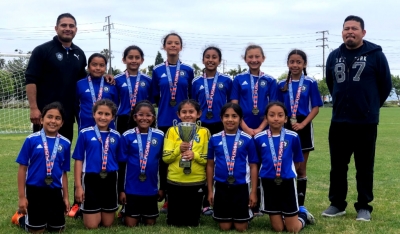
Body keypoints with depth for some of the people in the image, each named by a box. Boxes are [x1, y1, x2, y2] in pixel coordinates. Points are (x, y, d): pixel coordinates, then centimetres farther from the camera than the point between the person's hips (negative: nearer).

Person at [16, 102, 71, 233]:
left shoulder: (65, 143, -1)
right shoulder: (32, 140, -9)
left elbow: (64, 172, 6)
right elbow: (22, 168, -5)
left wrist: (65, 197, 9)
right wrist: (21, 196, -6)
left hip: (55, 191, 3)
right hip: (34, 190, -3)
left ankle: (47, 217, 39)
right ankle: (23, 218, 35)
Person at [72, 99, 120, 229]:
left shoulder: (116, 136, 2)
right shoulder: (85, 134, -6)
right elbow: (79, 160, -3)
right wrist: (78, 186, -6)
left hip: (110, 180, 3)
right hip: (91, 180, -2)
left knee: (107, 224, 11)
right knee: (92, 226, 5)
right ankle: (84, 210, 35)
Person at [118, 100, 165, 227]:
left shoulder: (160, 136, -2)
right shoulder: (127, 136, -7)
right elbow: (122, 165, -3)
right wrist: (121, 189, -3)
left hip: (151, 189, 2)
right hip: (131, 189, -2)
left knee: (150, 224, 13)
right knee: (131, 225, 6)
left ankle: (145, 216, 40)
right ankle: (131, 214, 34)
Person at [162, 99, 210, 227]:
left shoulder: (204, 132, 0)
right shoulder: (172, 131, 1)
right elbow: (165, 158, -3)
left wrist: (195, 155, -18)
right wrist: (179, 149, -19)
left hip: (197, 182, 0)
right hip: (175, 182, 0)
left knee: (193, 222, 11)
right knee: (174, 221, 9)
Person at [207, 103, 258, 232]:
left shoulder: (247, 139, -6)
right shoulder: (214, 139, -1)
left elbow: (253, 166, -2)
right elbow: (210, 165, 6)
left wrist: (253, 192, -3)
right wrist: (210, 190, 6)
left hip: (241, 186, -1)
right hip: (221, 186, 1)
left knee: (241, 228, 6)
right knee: (225, 227, 8)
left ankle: (247, 211, 36)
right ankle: (228, 218, 39)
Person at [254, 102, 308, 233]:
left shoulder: (293, 137, -7)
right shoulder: (259, 138, -5)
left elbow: (297, 161, 5)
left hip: (287, 182, -1)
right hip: (268, 183, 1)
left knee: (293, 229, 5)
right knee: (278, 228, 8)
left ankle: (302, 214, 34)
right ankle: (281, 216, 39)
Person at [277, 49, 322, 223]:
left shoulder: (310, 83, -1)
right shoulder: (282, 85, 6)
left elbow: (315, 107, -4)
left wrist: (302, 124, -16)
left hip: (303, 128, -2)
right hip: (286, 128, 2)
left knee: (301, 169, 5)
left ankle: (301, 205, 13)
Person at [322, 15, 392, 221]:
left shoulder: (375, 54, -5)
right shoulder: (334, 56, 7)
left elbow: (385, 85, 2)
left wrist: (371, 106, 10)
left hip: (366, 122, -4)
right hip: (339, 121, 4)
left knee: (364, 167, 5)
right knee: (337, 166, 9)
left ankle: (364, 207, 16)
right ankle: (337, 204, 21)